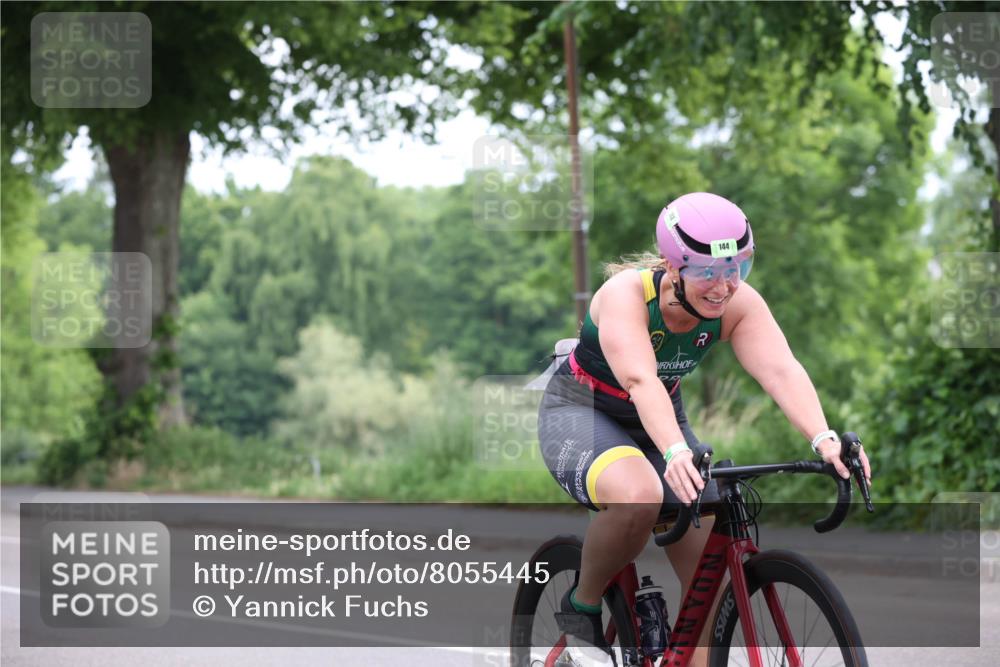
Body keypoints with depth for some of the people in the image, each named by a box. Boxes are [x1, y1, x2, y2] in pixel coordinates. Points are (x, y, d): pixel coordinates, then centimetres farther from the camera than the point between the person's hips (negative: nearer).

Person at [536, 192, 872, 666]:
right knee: (638, 494, -37)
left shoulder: (739, 304, -18)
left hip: (660, 422, 5)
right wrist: (675, 452, -63)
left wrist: (824, 440, -50)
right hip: (579, 414, -5)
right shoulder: (626, 294, -30)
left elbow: (781, 370, -32)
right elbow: (641, 381, -45)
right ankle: (581, 608, -12)